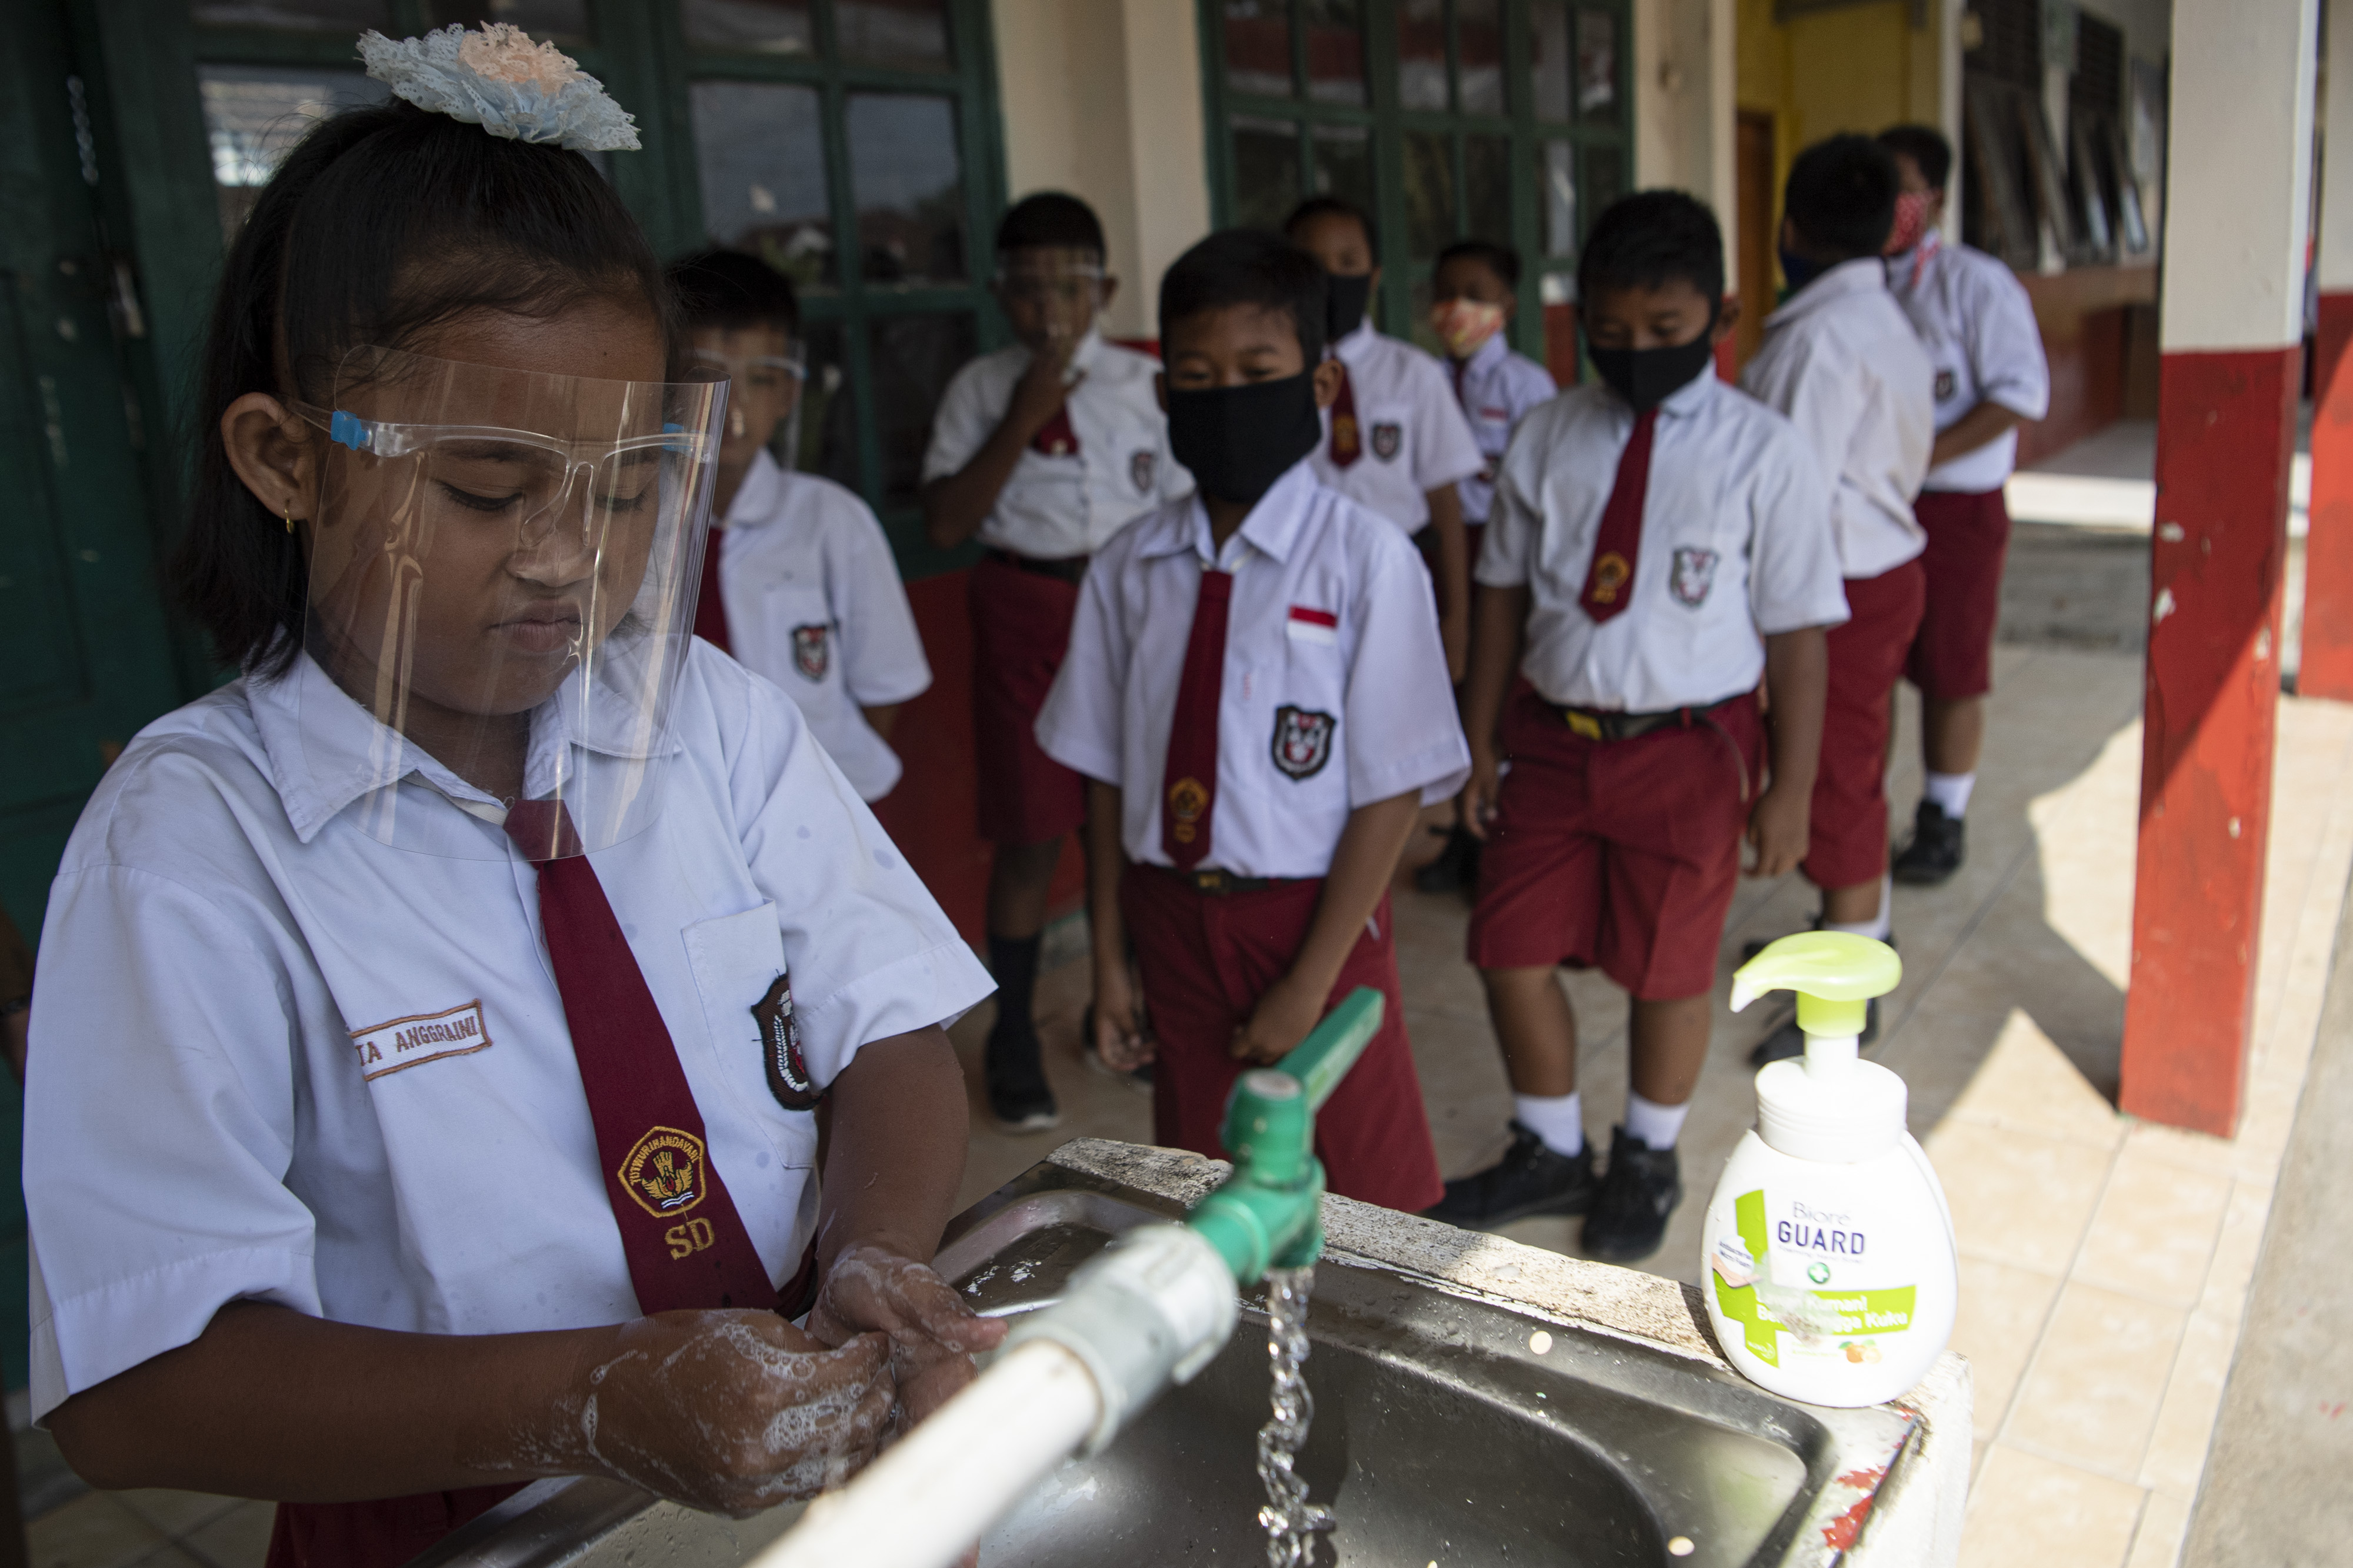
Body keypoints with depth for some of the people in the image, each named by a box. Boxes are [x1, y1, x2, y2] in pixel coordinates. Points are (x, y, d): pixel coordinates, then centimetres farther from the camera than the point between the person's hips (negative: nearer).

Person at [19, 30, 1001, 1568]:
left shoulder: (716, 718, 1)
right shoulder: (197, 841, -10)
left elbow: (891, 1035, 1)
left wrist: (875, 1257, -19)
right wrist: (599, 1403, -25)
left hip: (807, 1439, 3)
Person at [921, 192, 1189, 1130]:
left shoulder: (1145, 382, 4)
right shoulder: (981, 388, 1)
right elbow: (946, 525, -8)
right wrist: (1022, 421, -13)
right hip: (1027, 612, -1)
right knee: (1030, 832, 3)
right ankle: (1013, 1038, 17)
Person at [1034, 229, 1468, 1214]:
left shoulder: (1366, 560, -11)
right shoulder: (1130, 567, 0)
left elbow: (1392, 791, -11)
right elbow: (1109, 772, 4)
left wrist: (1309, 984, -13)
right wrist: (1109, 957, 3)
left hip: (1313, 918, -3)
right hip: (1172, 916, 3)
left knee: (1365, 1205, 11)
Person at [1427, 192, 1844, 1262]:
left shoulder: (1761, 454, -7)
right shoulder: (1548, 438, 2)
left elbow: (1796, 630, -6)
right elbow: (1505, 592, 7)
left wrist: (1790, 786, -6)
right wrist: (1481, 743, 6)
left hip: (1690, 745, -3)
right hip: (1553, 732, 3)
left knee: (1667, 969, 12)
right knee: (1511, 951, 8)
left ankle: (1648, 1159, 39)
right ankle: (1550, 1151, 34)